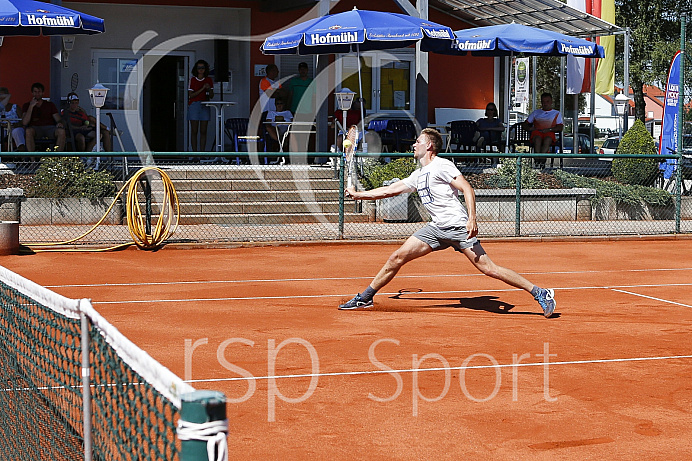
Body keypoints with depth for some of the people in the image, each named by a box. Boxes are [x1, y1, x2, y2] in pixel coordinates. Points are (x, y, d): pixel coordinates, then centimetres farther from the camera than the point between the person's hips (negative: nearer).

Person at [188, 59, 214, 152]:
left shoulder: (208, 80, 10)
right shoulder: (193, 80, 3)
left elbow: (211, 96, 10)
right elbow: (191, 95, -5)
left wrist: (209, 89, -11)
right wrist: (202, 89, -14)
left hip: (205, 106, 2)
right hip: (194, 105, -2)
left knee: (203, 131, 0)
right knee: (194, 131, -3)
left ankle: (202, 151, 2)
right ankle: (194, 152, -2)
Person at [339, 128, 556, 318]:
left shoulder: (441, 165, -5)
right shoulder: (418, 175, 20)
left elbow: (467, 189, -13)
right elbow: (390, 189, 30)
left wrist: (472, 219, -25)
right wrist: (358, 194, 32)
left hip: (458, 226, -8)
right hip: (437, 228, 8)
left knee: (488, 268, -15)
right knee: (397, 258, 2)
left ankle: (540, 293, -10)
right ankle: (364, 298, 12)